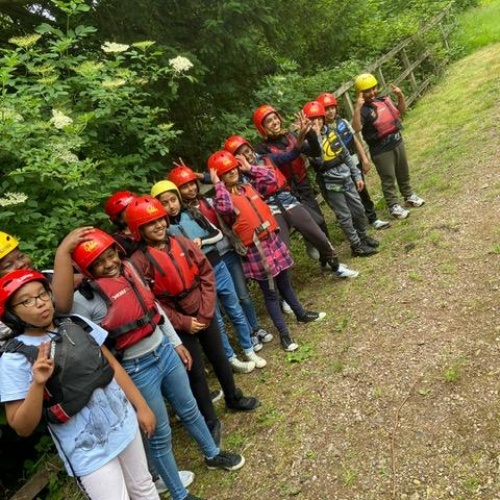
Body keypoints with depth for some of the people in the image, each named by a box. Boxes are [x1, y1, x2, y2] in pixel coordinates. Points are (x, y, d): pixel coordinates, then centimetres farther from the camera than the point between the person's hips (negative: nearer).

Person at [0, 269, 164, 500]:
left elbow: (112, 365, 4)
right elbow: (22, 428, -12)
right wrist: (37, 383, -28)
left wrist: (141, 406, 4)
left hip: (124, 422, 4)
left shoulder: (77, 325, -2)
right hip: (88, 451, -4)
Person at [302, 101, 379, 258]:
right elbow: (318, 160, -31)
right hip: (331, 184, -6)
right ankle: (356, 246, 18)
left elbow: (346, 154, 13)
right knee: (345, 216, 3)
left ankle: (363, 236, 38)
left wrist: (357, 175, 14)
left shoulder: (331, 130, 6)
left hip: (346, 178, 6)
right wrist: (316, 136, -29)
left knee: (359, 209, 16)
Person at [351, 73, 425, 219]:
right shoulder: (363, 110, -18)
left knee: (403, 173, 22)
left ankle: (409, 196, 41)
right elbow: (356, 128, -36)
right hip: (381, 150, -7)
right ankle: (394, 206, 16)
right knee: (388, 179, 4)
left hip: (397, 142, 7)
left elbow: (401, 111, 18)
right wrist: (357, 108, -41)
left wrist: (400, 95, 4)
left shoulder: (383, 100, 3)